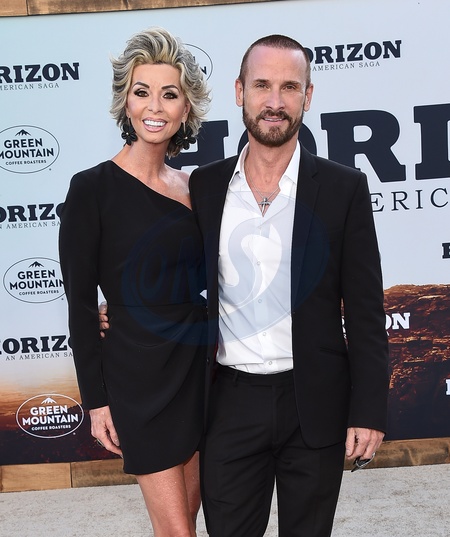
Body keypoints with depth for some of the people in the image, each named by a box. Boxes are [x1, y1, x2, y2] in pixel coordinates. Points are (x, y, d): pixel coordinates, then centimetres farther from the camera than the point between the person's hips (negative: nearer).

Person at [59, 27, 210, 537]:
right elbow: (80, 303, -10)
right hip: (140, 376, -5)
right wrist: (96, 399, -9)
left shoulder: (192, 186, 5)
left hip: (199, 365, 6)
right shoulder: (93, 188, -12)